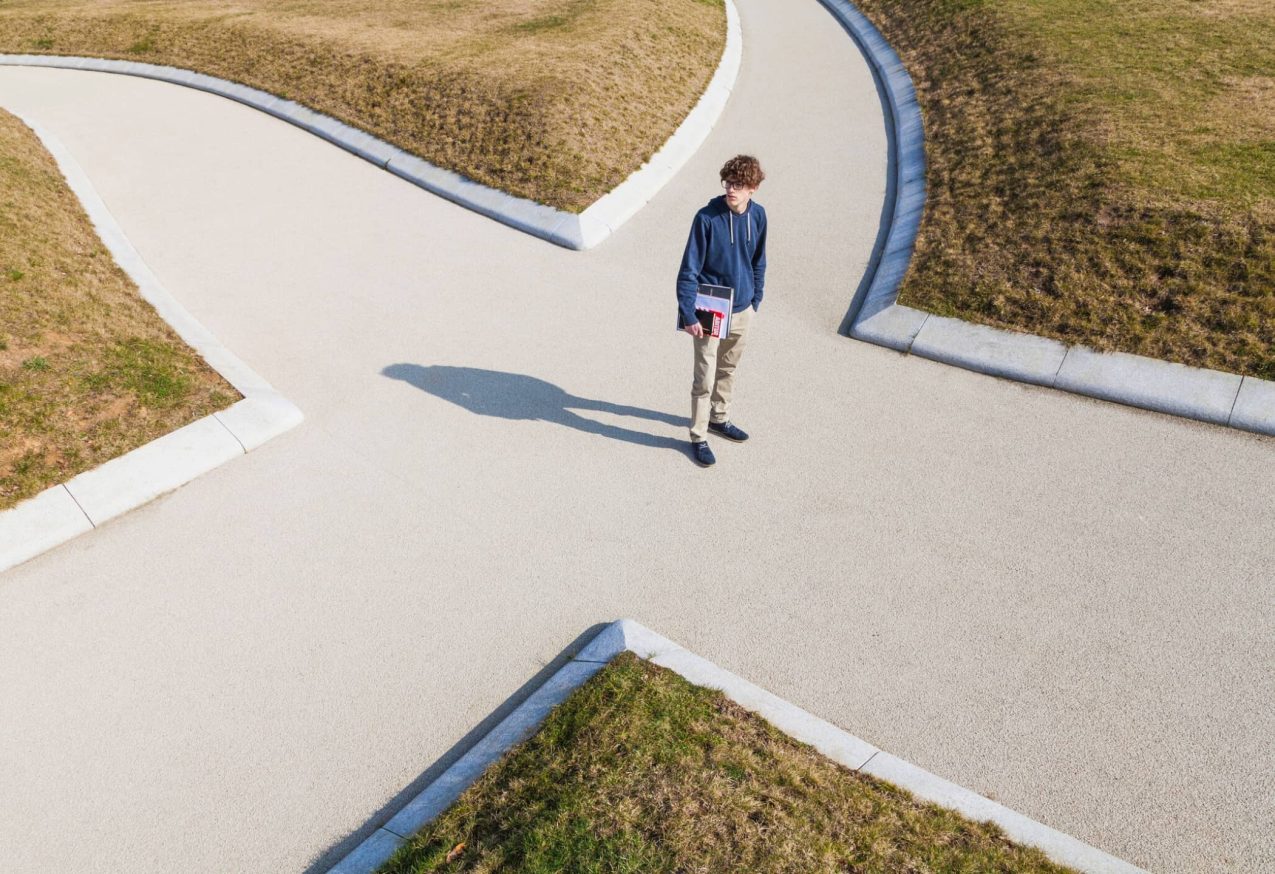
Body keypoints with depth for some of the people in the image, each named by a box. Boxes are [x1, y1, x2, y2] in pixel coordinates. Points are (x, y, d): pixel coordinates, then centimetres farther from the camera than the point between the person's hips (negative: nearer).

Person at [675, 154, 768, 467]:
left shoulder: (758, 215, -3)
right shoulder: (707, 217, -19)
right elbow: (689, 270, -17)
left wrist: (755, 300, 13)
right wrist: (688, 315, -21)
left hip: (742, 309, 6)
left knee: (728, 368, 22)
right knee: (705, 378, 0)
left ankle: (719, 418, 42)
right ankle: (698, 438, 15)